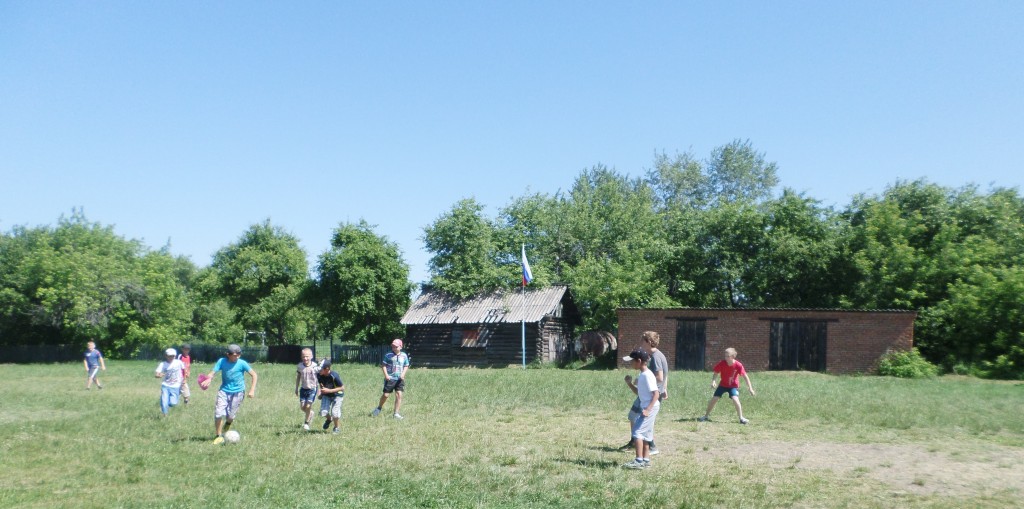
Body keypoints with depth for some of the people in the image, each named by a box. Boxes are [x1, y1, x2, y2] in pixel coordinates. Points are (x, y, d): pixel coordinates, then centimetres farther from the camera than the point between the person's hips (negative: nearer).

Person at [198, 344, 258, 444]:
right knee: (218, 413, -10)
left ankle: (227, 424, 37)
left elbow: (254, 375, -10)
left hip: (238, 392, -1)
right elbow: (212, 372, -12)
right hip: (224, 391, 1)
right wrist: (208, 379, -36)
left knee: (230, 416, 0)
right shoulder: (222, 361, -8)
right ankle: (219, 436, 6)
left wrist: (252, 390, -16)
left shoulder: (242, 363, -13)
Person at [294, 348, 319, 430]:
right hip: (303, 388, 4)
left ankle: (306, 423, 13)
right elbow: (298, 377, 10)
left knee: (308, 406, -8)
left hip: (312, 389, -4)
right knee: (302, 407, 3)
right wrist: (296, 388, 14)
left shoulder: (315, 366, -16)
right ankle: (310, 413, 35)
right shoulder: (299, 366, -5)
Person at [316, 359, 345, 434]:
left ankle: (336, 428, 15)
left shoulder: (334, 376, -33)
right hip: (326, 395, 4)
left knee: (334, 413, -17)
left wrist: (329, 390, -30)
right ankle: (329, 419, 27)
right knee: (323, 413, -11)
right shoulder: (319, 375, -18)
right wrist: (321, 392, -1)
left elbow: (342, 388, -24)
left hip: (337, 395, -4)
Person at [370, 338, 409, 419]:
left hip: (399, 379, 2)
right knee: (386, 394, -1)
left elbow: (406, 366, 14)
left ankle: (396, 413, 4)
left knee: (399, 394, -5)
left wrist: (403, 373, -3)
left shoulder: (404, 356, 5)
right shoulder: (388, 355, -3)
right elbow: (383, 365, -1)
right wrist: (386, 374, -12)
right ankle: (379, 408, 25)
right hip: (390, 378, -2)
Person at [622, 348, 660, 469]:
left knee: (637, 432, -14)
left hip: (650, 408, -10)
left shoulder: (647, 375, -18)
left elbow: (656, 394, -21)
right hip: (645, 408, 10)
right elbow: (639, 392, 21)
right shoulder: (641, 375, 12)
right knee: (645, 434, 14)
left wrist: (648, 409, -28)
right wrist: (629, 383, 8)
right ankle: (646, 459, 21)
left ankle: (639, 461, -15)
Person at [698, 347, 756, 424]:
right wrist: (713, 381, -24)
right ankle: (706, 416, 13)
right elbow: (715, 372, -6)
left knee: (735, 399, -26)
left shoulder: (738, 365, -25)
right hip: (723, 385, 2)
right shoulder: (722, 363, -20)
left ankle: (741, 418, -12)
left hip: (733, 385, -2)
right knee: (714, 399, -4)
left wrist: (750, 389, -18)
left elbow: (745, 377, -17)